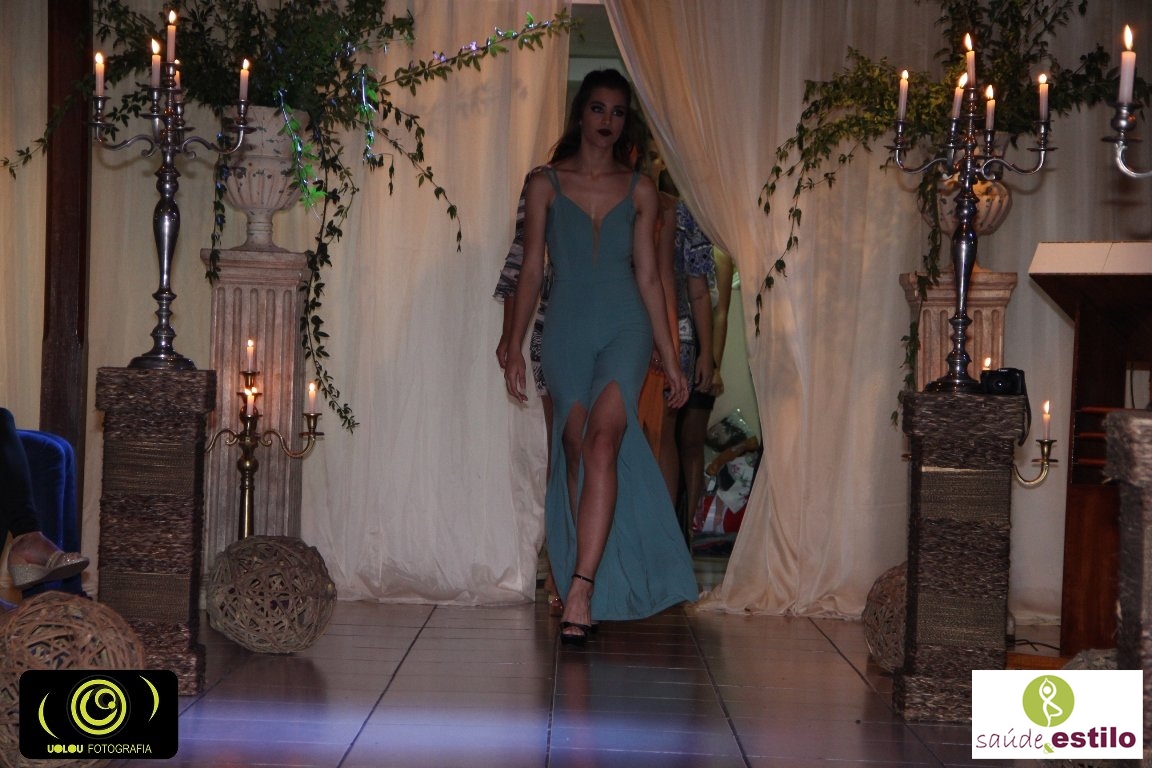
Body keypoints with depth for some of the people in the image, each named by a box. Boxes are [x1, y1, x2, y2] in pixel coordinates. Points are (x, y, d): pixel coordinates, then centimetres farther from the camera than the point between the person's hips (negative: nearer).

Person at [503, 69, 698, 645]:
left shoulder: (639, 190, 10)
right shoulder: (546, 184, 7)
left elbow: (648, 277, 11)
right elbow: (531, 269, 8)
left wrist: (669, 357, 10)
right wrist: (515, 347, 3)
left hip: (625, 327, -1)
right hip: (566, 331, 1)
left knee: (602, 440, -19)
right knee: (576, 452, 0)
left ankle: (581, 590, -27)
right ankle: (596, 590, 10)